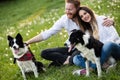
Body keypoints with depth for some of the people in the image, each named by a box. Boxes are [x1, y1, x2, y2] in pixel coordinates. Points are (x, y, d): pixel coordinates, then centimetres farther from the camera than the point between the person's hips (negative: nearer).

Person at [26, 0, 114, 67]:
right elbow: (46, 34, -6)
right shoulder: (64, 19, -7)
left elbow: (105, 19, -10)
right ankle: (68, 58, -20)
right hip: (72, 48, 5)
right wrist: (27, 42, -13)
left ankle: (65, 61, -11)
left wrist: (110, 20, -37)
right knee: (44, 53, -9)